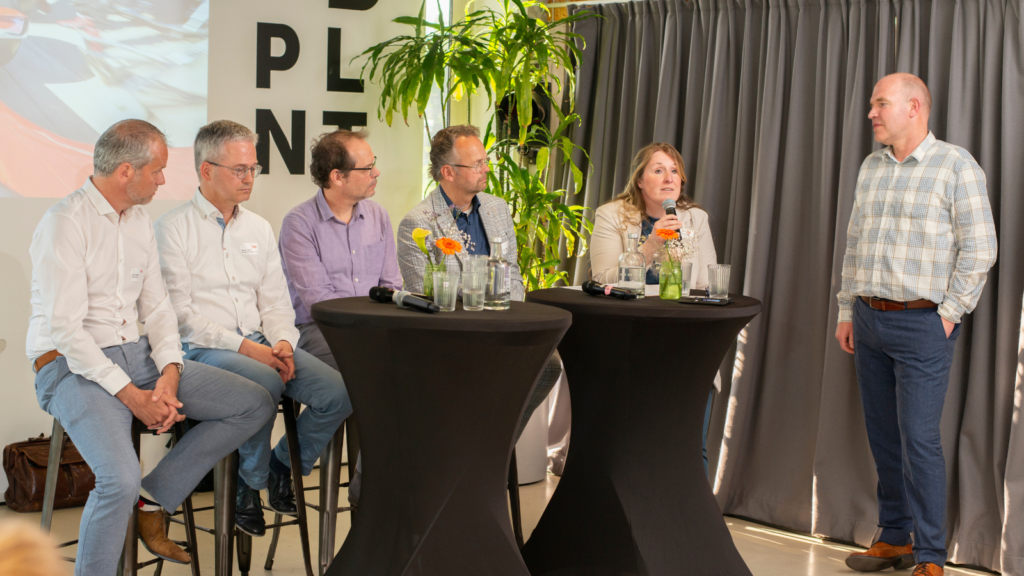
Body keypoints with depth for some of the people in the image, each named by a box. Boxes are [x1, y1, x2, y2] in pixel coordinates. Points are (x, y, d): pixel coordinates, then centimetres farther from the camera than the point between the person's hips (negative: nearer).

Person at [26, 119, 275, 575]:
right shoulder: (65, 224, -13)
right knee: (121, 480, -32)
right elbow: (65, 330, -18)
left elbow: (156, 307, 12)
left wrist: (169, 373, -6)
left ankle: (156, 497, 4)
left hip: (137, 355, 8)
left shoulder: (139, 221, 12)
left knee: (256, 405, -2)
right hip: (74, 368, -8)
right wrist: (130, 395, -21)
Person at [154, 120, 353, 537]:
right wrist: (244, 347, -17)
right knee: (265, 383, -36)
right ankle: (250, 485, -10)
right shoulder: (173, 228, -2)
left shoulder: (259, 228, 17)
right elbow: (180, 314, -9)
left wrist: (282, 342, -6)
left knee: (339, 392, -17)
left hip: (259, 344, 6)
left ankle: (284, 466, 9)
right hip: (202, 349, -6)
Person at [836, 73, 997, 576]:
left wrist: (949, 313, -10)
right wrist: (846, 311, 14)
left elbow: (979, 249, -9)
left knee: (919, 441, -7)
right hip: (869, 321, 6)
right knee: (883, 437, 11)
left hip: (922, 324, -6)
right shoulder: (871, 168, 13)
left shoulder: (955, 166, -7)